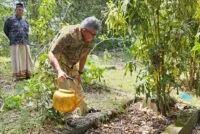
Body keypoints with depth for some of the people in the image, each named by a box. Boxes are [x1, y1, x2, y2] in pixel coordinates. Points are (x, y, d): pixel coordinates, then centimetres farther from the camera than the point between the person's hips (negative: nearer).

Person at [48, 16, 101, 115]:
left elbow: (84, 56, 0)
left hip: (72, 64, 7)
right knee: (65, 89, -13)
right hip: (58, 62, -6)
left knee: (78, 88, 13)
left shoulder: (89, 39, -15)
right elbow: (51, 54, -42)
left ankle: (85, 112, 27)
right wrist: (59, 71, -57)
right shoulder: (68, 35, -36)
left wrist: (79, 73, 2)